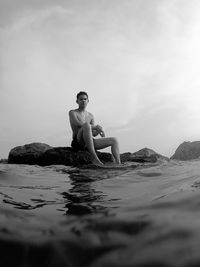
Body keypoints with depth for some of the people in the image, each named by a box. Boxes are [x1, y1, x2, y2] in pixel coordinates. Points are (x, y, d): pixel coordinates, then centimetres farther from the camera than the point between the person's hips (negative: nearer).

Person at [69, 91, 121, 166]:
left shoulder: (90, 116, 23)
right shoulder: (72, 112, 6)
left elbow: (93, 134, 15)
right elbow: (79, 124, -14)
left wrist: (98, 131, -9)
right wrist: (96, 126, -12)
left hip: (89, 143, 7)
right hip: (78, 141, -7)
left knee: (114, 140, -3)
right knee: (86, 125, -37)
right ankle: (94, 158, -41)